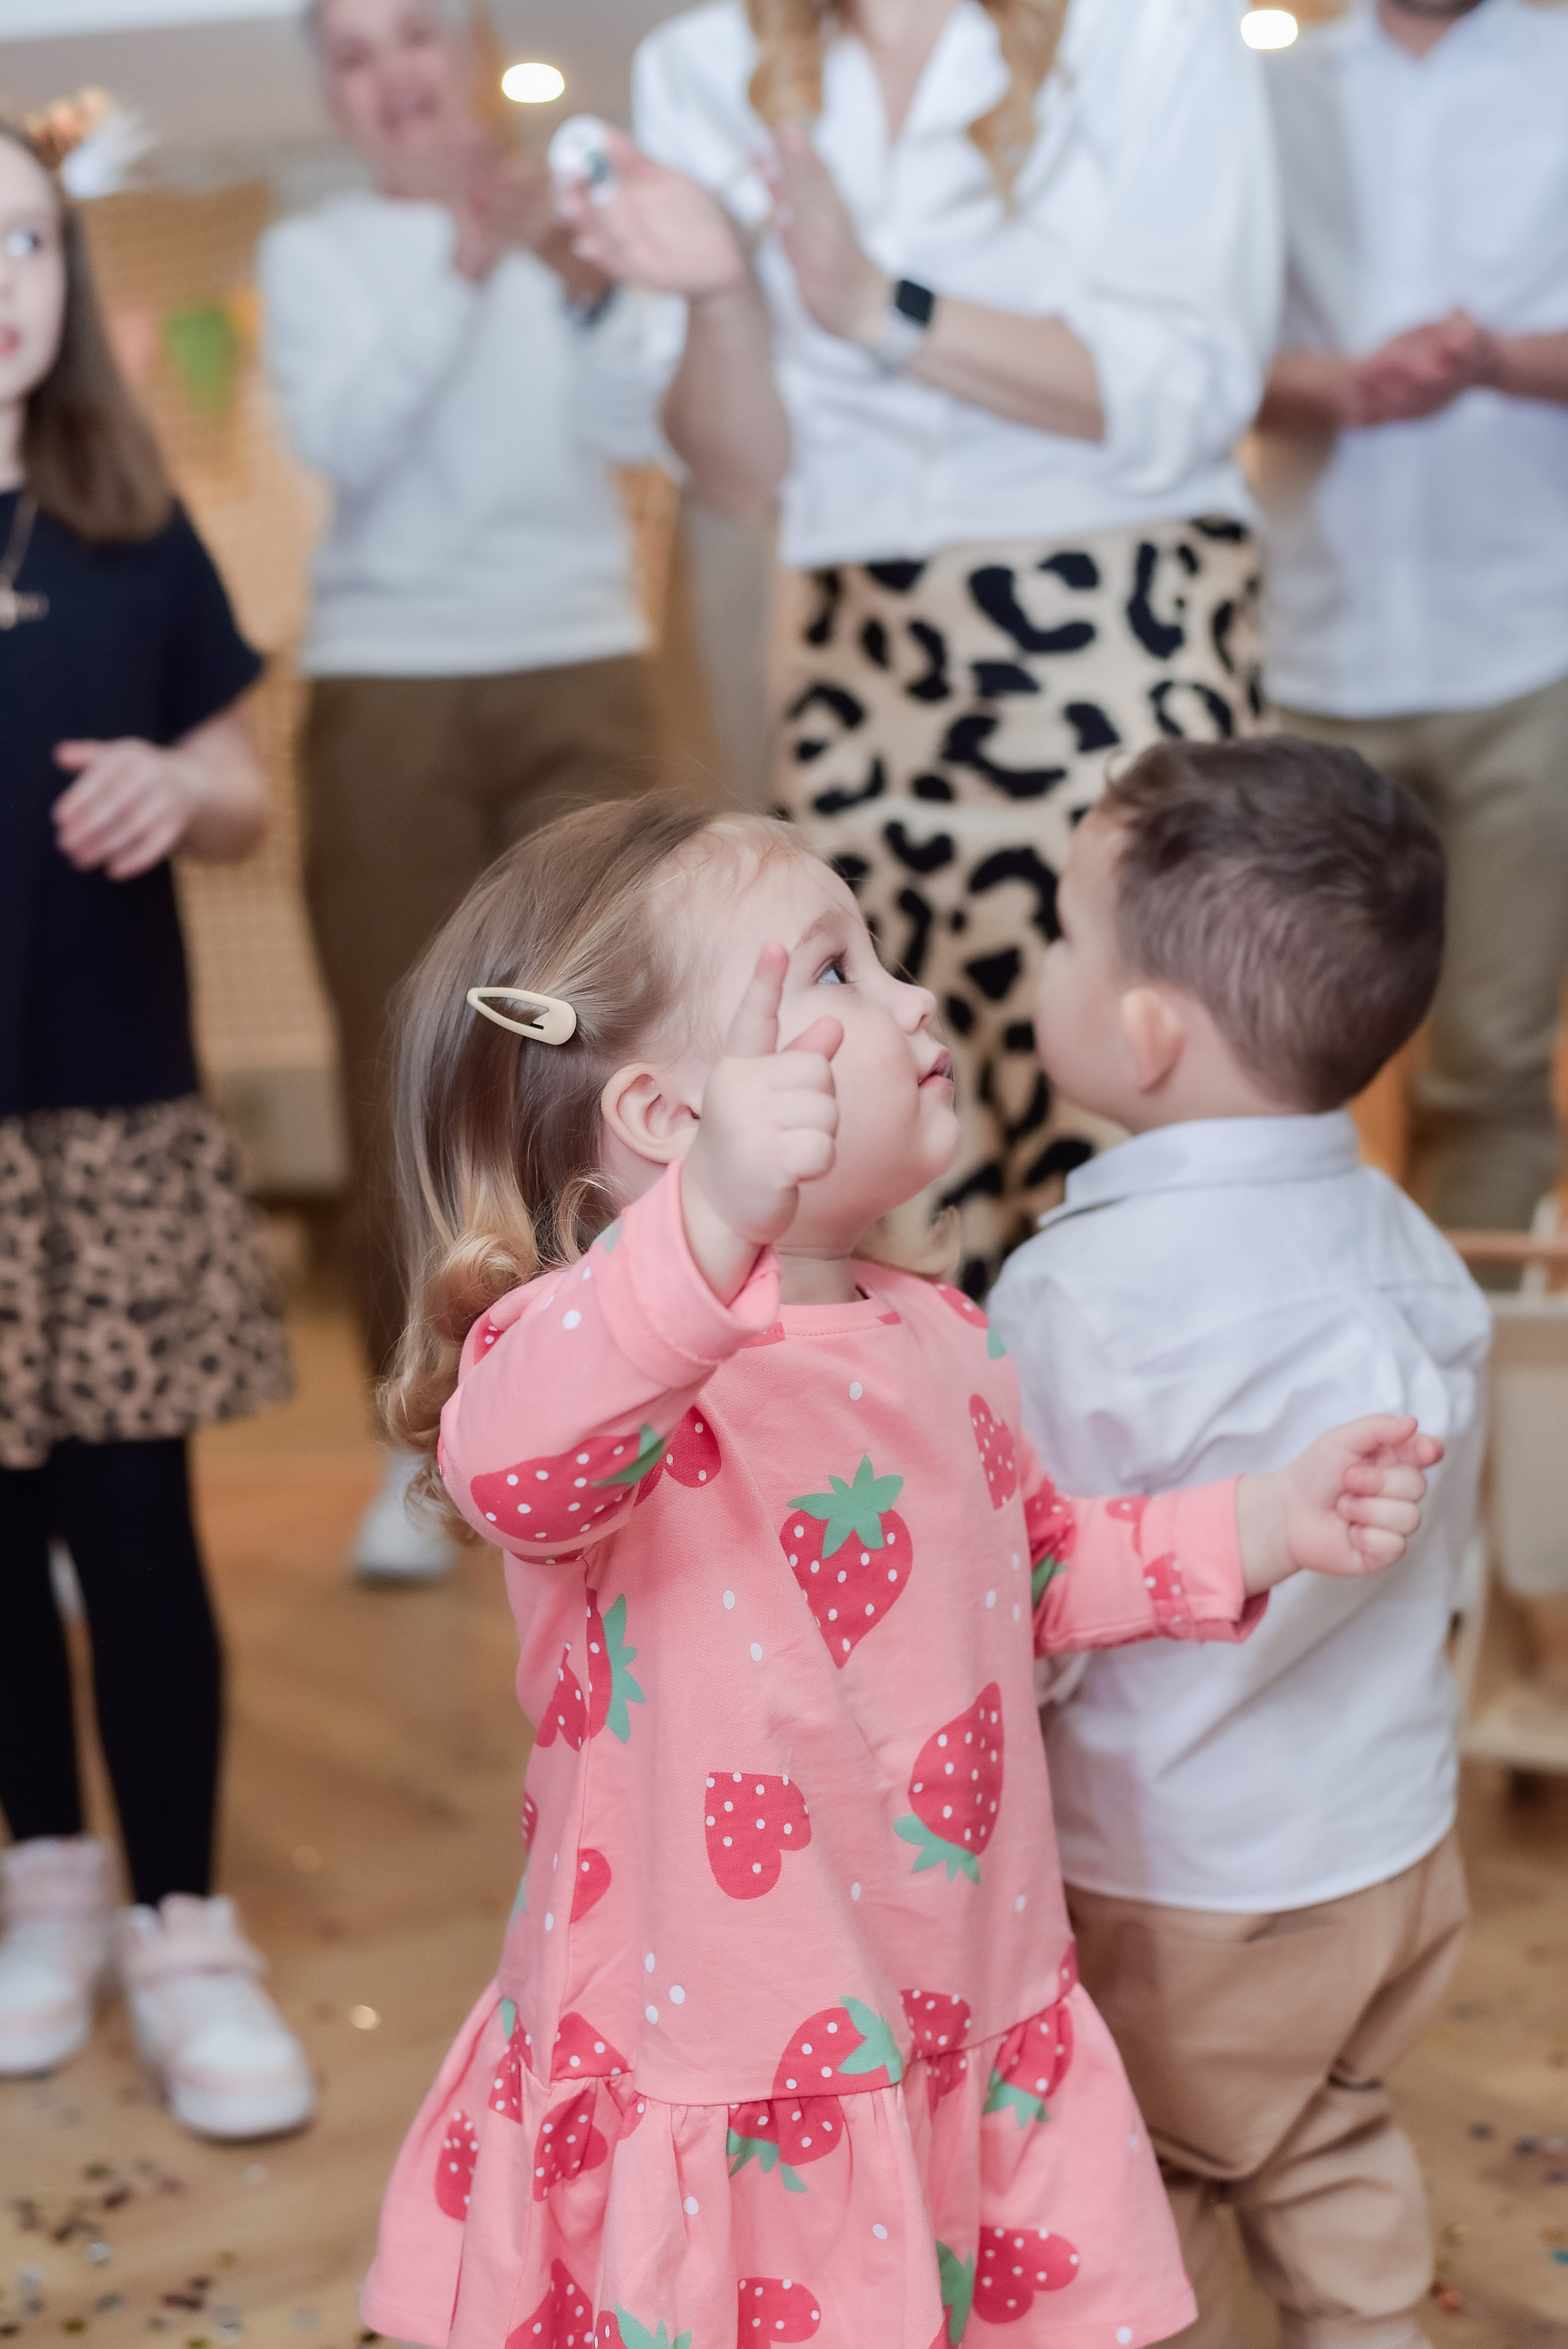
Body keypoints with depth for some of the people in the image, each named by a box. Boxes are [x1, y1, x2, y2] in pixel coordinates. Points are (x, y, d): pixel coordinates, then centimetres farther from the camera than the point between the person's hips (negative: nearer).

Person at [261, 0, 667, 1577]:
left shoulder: (572, 211, 8)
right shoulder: (312, 252, 8)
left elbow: (655, 426, -4)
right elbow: (344, 440, -8)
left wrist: (581, 281, -21)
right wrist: (464, 265, -18)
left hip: (579, 674, 0)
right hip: (386, 689, 0)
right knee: (402, 1080, -2)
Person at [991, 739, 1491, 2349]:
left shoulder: (1087, 1295, -27)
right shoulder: (1402, 1246, -5)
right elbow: (1427, 1547, 6)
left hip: (1174, 1891, -6)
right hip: (1396, 1847, 7)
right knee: (1331, 2151, 27)